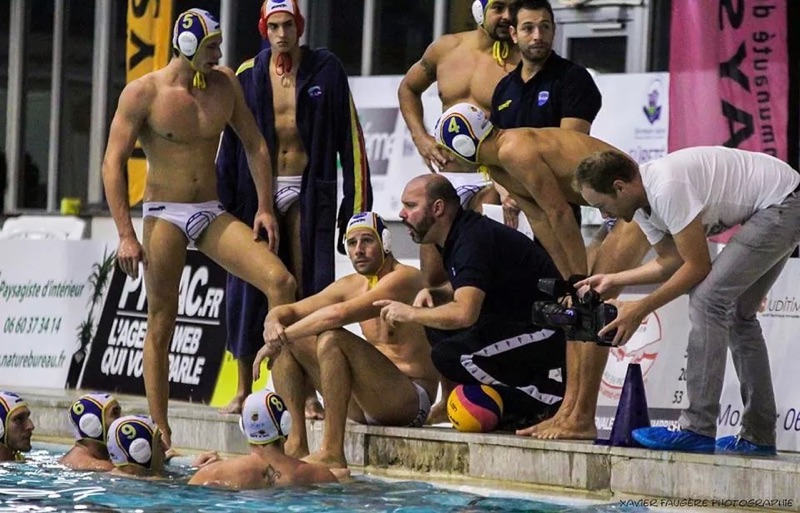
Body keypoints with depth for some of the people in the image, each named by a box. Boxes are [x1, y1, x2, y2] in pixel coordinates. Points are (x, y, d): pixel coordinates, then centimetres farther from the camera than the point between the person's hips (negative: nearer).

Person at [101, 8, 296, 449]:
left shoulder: (225, 85, 5)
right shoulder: (144, 93, -7)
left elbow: (254, 145, 14)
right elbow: (114, 161, -9)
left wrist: (265, 207, 4)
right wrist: (126, 235, -15)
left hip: (211, 214, 4)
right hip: (164, 214, -4)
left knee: (280, 281, -14)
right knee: (160, 324, -3)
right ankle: (160, 434, 0)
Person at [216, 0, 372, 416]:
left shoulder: (326, 70, 1)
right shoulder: (248, 76, 4)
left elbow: (350, 137, 0)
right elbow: (229, 143, 7)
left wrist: (357, 201, -4)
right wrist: (222, 202, 3)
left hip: (309, 193, -1)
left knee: (309, 288, -1)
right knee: (250, 289, 2)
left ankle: (309, 391, 2)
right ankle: (243, 389, 10)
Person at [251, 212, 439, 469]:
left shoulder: (404, 279, -13)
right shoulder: (351, 285, 13)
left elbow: (338, 314, -27)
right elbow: (289, 310, 12)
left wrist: (285, 335, -20)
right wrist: (273, 324, -12)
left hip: (414, 398, -9)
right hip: (366, 407, 9)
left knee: (332, 338, -29)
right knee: (287, 343, 4)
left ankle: (332, 454, -29)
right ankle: (295, 445, -9)